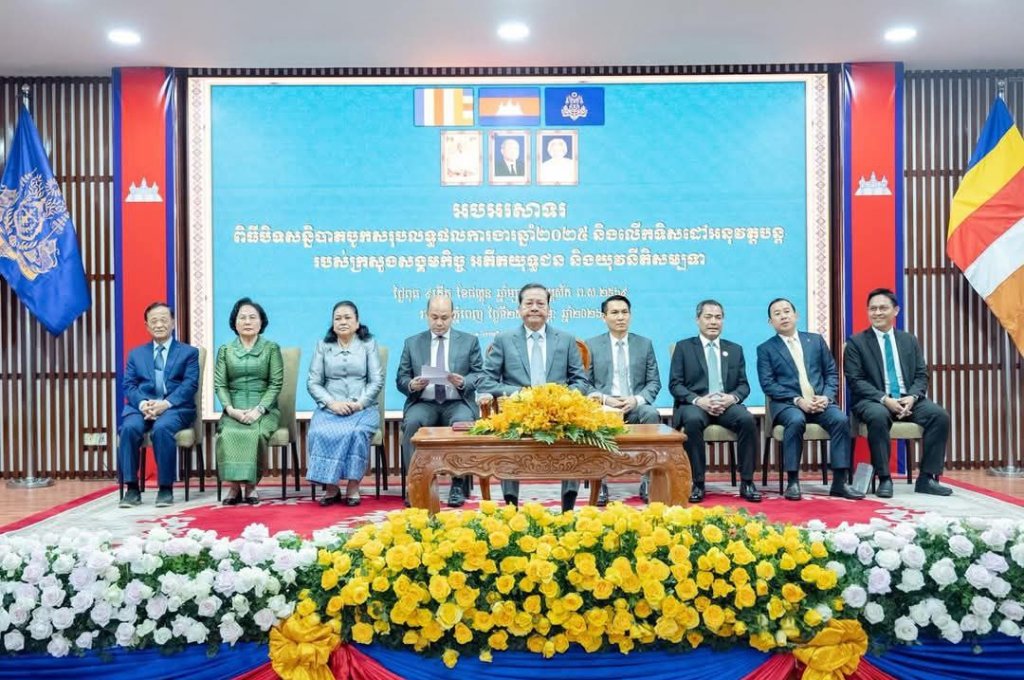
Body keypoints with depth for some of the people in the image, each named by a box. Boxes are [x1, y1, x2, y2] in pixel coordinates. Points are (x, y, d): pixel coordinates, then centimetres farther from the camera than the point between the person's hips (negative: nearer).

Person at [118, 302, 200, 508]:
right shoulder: (136, 353, 21)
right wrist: (143, 403, -14)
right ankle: (132, 488, -22)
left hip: (175, 407, -3)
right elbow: (129, 386, 9)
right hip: (142, 406, 3)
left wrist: (166, 403, -19)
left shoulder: (189, 352, 12)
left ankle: (166, 488, -24)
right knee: (129, 428, -30)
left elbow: (189, 385, -1)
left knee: (162, 428, -36)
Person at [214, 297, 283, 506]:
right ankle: (235, 485, -21)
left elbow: (276, 384, -1)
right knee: (228, 434, -31)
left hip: (263, 408, -1)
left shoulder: (271, 348, 7)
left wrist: (258, 410, -14)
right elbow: (220, 385, 5)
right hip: (234, 409, 2)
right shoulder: (225, 350, 13)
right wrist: (231, 409, -13)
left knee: (256, 433, -33)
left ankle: (251, 485, -17)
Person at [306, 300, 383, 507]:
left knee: (357, 432, -34)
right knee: (320, 433, -31)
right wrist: (331, 403, -11)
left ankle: (353, 487, -22)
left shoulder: (369, 344, 10)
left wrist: (360, 403, -13)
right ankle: (330, 487, -20)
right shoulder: (322, 346, 13)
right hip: (330, 408, 1)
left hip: (363, 408, -1)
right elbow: (313, 383, 6)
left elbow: (377, 381, 2)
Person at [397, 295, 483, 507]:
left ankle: (458, 484, -22)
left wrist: (463, 382, -18)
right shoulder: (412, 343, 13)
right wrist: (412, 385, -15)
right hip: (424, 403, 1)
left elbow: (479, 375, 4)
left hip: (457, 403, -1)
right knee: (412, 422, -32)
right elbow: (401, 379, 9)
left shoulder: (469, 341, 11)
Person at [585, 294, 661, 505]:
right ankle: (599, 482, -28)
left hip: (635, 406, 1)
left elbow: (654, 382, 10)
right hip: (603, 406, -1)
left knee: (652, 414, -34)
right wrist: (605, 399, -12)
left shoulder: (645, 344, 14)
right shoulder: (592, 345, 10)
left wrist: (636, 399, -11)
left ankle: (648, 481, -26)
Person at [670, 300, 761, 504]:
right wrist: (698, 400, -16)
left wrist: (732, 397, -11)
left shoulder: (735, 349, 19)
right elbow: (675, 385, 1)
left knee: (747, 419, -30)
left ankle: (746, 482, -19)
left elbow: (744, 385, 13)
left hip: (727, 405, 2)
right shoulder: (683, 347, 10)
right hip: (695, 405, -2)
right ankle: (697, 483, -26)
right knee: (692, 420, -36)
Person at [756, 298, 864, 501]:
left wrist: (826, 397, -7)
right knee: (796, 421, -36)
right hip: (787, 403, -3)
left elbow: (832, 373, 13)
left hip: (819, 401, 3)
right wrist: (798, 400, -15)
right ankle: (792, 481, -27)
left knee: (840, 419, -27)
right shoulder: (765, 349, 7)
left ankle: (840, 481, -22)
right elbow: (768, 384, -3)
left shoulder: (816, 340, 17)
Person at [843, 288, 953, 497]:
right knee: (878, 416, -38)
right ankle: (884, 479, -27)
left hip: (907, 399, 4)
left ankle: (927, 478, -15)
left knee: (940, 415, -23)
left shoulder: (909, 340, 16)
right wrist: (884, 399, -20)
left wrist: (912, 397, -12)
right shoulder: (856, 342, 3)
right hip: (873, 401, -4)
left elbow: (921, 375, 10)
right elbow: (855, 381, -6)